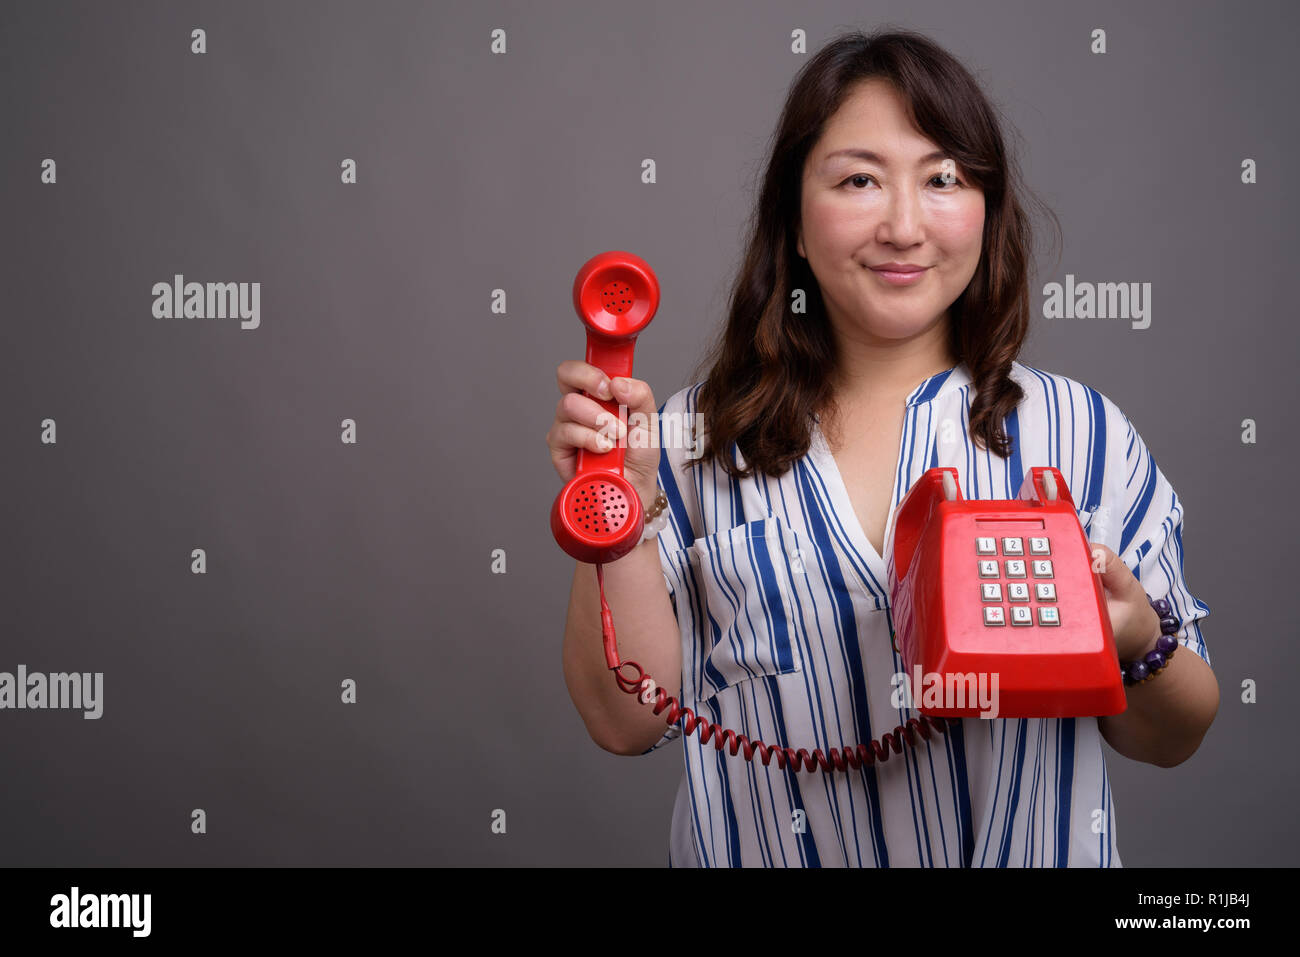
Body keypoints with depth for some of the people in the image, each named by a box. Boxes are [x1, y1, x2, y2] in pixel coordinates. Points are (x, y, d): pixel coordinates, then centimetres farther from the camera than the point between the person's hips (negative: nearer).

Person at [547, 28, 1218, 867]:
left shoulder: (1084, 434, -6)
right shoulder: (702, 437, -7)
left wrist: (1139, 649, -21)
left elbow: (1172, 741, -1)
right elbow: (629, 721, -8)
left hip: (1028, 849, 1)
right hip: (763, 848, 0)